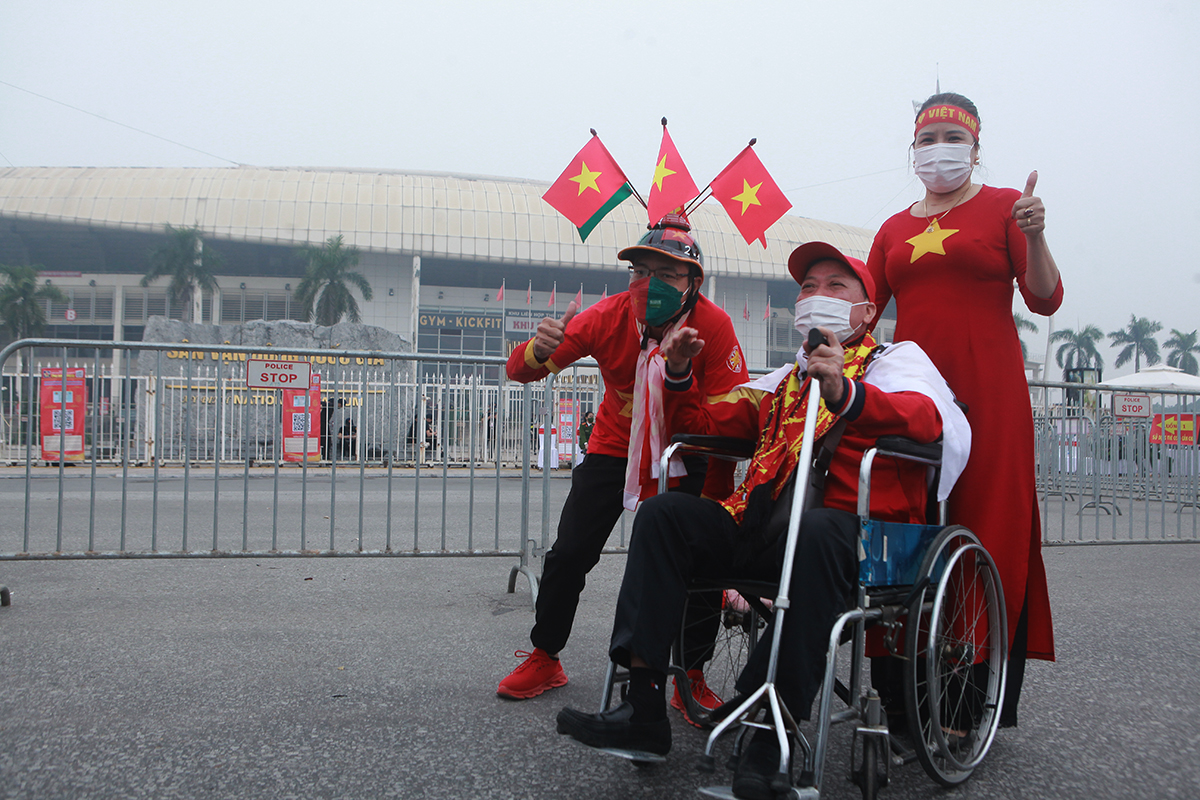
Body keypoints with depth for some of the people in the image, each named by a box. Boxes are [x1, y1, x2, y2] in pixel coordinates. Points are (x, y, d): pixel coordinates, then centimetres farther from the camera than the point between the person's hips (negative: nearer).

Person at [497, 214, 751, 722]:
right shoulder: (609, 316, -18)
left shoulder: (712, 326, -22)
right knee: (569, 554, -5)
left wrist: (717, 499, -30)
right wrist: (537, 350, -43)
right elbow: (519, 372, -17)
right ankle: (544, 660, 19)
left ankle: (692, 678, 7)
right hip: (614, 447, 1)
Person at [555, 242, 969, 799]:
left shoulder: (896, 358, 13)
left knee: (816, 532, -39)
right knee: (663, 513, -15)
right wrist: (680, 376, 8)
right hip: (760, 521, 6)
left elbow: (929, 418, -11)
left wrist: (846, 394, -32)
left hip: (847, 525, -5)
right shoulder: (784, 379, 32)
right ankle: (644, 711, -20)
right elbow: (707, 423, 29)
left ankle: (774, 736, -34)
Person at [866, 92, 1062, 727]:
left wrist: (1034, 236, -17)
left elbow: (1045, 300, -2)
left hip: (988, 393, -4)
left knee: (991, 529, -6)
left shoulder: (1002, 207, 7)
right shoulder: (895, 229, 19)